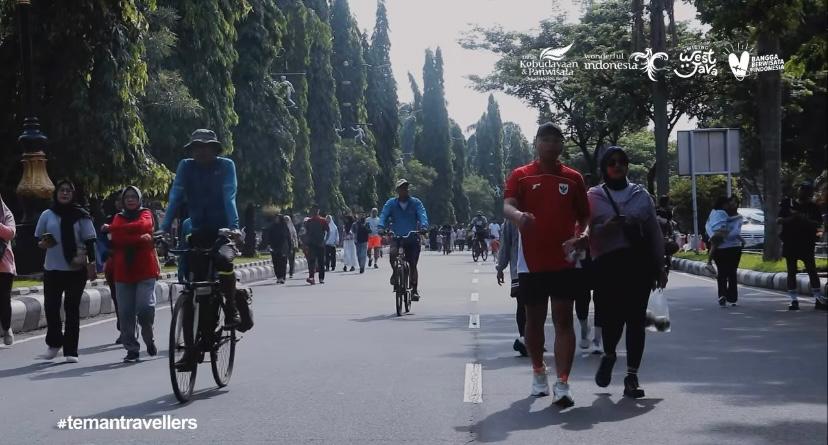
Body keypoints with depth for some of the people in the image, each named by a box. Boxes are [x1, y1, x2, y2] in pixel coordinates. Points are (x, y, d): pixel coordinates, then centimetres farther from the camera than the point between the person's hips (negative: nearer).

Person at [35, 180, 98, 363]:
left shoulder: (81, 215, 3)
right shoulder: (47, 215, 7)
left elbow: (89, 241, 3)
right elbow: (38, 239, 15)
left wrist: (91, 263, -5)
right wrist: (42, 244, -7)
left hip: (76, 269, -2)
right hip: (52, 269, 2)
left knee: (72, 308, 1)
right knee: (51, 306, -2)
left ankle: (71, 350, 6)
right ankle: (54, 343, 21)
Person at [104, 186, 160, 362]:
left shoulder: (145, 214, 9)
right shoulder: (118, 217, 14)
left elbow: (143, 225, -16)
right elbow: (116, 240, -5)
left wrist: (111, 229, -11)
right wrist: (139, 238, -20)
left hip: (145, 270, -3)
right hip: (123, 272, 3)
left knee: (145, 307, -15)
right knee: (125, 313, 0)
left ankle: (149, 339, 11)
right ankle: (131, 349, 10)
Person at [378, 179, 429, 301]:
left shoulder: (416, 203, 3)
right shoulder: (391, 203, 5)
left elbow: (422, 215, -11)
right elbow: (384, 215, -7)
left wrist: (423, 226, -32)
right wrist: (381, 227, -27)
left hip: (413, 239, 0)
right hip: (396, 237, 0)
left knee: (413, 265, 1)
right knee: (393, 253, -30)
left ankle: (415, 290, 15)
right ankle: (395, 273, -2)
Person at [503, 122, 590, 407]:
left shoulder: (573, 178, 8)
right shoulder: (521, 176, 3)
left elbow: (585, 216, 13)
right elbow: (507, 205, -12)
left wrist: (581, 236, -9)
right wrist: (518, 216, -36)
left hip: (565, 261, 0)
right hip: (532, 262, 0)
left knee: (563, 320, -5)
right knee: (534, 320, 12)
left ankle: (562, 384, -9)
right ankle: (538, 371, 34)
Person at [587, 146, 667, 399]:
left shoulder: (641, 195, 14)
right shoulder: (593, 197, 8)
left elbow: (655, 232, 15)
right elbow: (585, 233, 4)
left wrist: (660, 267, 11)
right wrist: (606, 228, -16)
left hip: (640, 262, 2)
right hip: (608, 263, -2)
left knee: (636, 318, -2)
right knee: (612, 315, -9)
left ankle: (632, 376, 3)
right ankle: (609, 355, 24)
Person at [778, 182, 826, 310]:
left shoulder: (813, 207, 3)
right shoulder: (788, 204, 4)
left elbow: (818, 223, -4)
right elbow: (780, 220, 1)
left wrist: (805, 220, -18)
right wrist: (792, 218, -17)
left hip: (807, 244, -1)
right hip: (790, 243, 1)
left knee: (812, 270, -4)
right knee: (791, 272, 3)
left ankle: (819, 299, -2)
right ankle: (793, 300, 6)